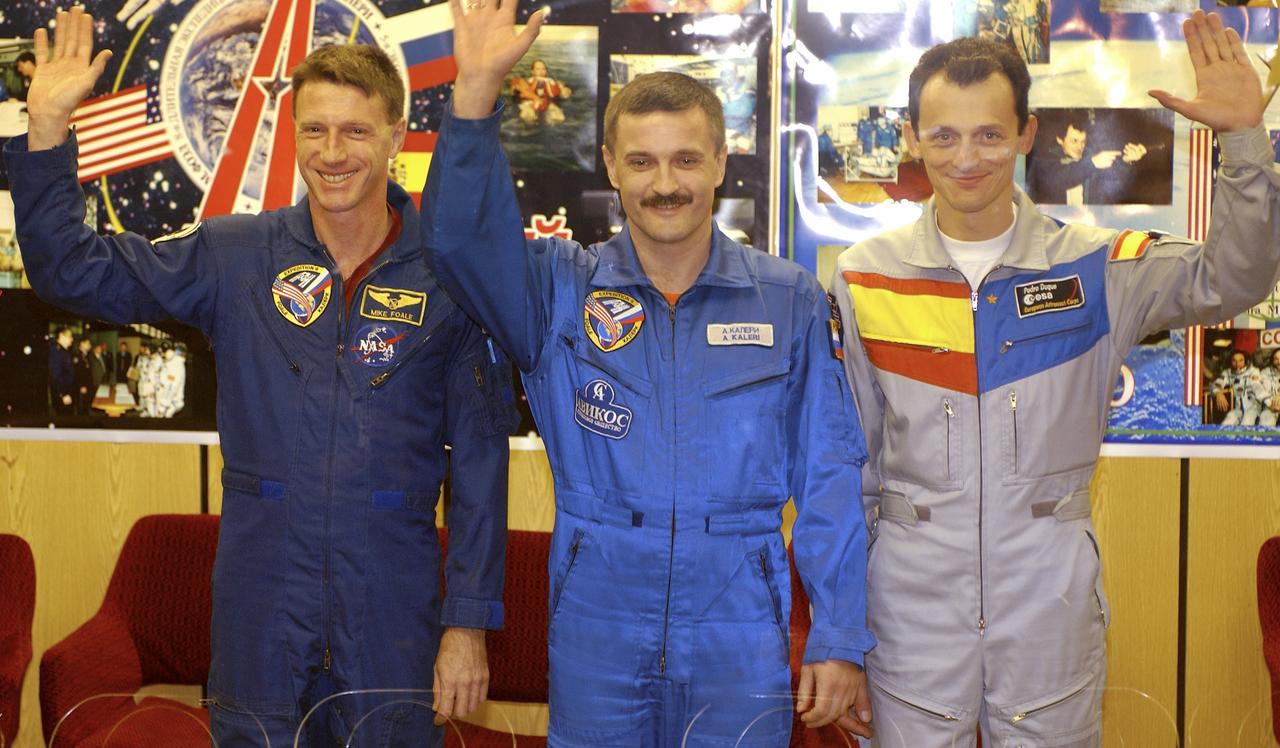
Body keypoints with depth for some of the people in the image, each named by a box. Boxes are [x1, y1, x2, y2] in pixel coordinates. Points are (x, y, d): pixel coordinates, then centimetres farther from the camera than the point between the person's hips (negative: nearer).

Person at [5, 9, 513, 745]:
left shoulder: (448, 277, -5)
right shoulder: (234, 256, 1)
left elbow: (480, 463, -4)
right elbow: (72, 270, 5)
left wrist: (469, 622, -6)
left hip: (393, 609, -1)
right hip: (260, 605, 2)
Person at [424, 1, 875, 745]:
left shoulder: (791, 301, 1)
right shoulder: (562, 289, 2)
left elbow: (828, 480, 1)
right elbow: (462, 235, -16)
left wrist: (840, 641, -1)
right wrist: (477, 91, -29)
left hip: (740, 645, 0)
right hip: (596, 636, 1)